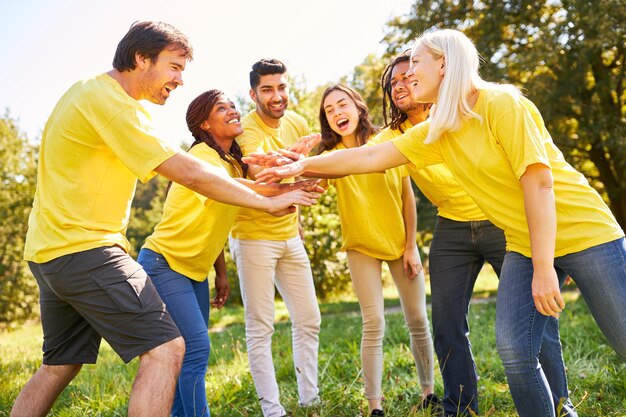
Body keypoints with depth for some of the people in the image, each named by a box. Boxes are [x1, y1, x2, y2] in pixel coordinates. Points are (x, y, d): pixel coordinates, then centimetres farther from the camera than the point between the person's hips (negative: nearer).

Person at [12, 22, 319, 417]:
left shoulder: (91, 90, 15)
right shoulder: (109, 103, -16)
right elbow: (189, 173, -18)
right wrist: (267, 202, -9)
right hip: (82, 248, -11)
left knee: (59, 366, 20)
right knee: (165, 349, -13)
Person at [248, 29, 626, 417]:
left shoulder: (501, 104, -17)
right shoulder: (436, 132, 5)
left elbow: (538, 181, -20)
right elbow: (372, 157, 9)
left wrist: (543, 269, -21)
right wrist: (304, 165, 7)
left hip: (583, 234, -6)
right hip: (524, 245, 6)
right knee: (515, 351, -4)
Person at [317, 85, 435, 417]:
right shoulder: (330, 155, -7)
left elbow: (407, 196, -2)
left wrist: (410, 246, -4)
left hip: (400, 242, 1)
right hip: (362, 247, -1)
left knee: (418, 320, 6)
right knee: (374, 324, -8)